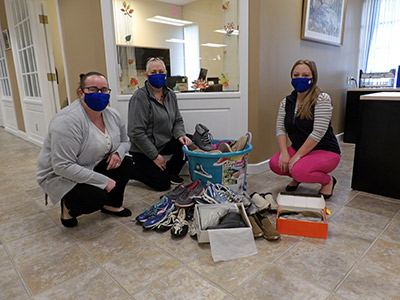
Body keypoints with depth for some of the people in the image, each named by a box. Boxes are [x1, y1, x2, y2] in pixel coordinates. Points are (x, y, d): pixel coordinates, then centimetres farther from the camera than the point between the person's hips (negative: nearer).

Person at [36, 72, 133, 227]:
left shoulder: (113, 115, -4)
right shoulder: (67, 121, -29)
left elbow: (125, 141, 12)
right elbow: (62, 166, -31)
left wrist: (118, 153, -14)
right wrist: (103, 181, -29)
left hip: (92, 167, 8)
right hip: (60, 177, -7)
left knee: (125, 163, -8)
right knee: (98, 197, -29)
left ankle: (113, 205, 11)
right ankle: (68, 206, 5)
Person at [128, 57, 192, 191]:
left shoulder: (170, 94, 4)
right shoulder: (140, 97, -19)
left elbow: (178, 120, 11)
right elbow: (136, 133, -22)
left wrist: (180, 135, -11)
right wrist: (155, 156, -19)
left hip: (164, 143, 7)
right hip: (142, 150, -7)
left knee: (188, 143, -16)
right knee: (163, 185, -9)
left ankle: (169, 172, 7)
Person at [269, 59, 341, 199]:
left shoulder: (322, 99, -17)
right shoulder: (286, 102, 1)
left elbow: (318, 132, -24)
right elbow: (280, 129, -4)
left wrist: (297, 156, -23)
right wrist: (284, 153, -18)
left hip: (325, 151, -5)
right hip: (298, 148, 5)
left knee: (299, 171, -30)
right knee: (275, 164, -19)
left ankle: (328, 180, 3)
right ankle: (296, 177, 14)